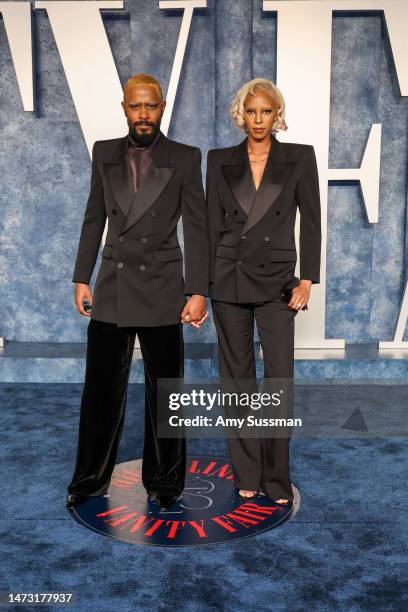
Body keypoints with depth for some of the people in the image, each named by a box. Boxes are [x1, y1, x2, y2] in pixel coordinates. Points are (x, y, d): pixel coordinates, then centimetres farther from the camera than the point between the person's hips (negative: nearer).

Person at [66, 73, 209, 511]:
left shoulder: (184, 158, 0)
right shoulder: (104, 153, 9)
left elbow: (196, 228, -3)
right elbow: (94, 219, 12)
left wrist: (198, 291, -9)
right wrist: (82, 278, 8)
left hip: (161, 290, -2)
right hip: (111, 288, 3)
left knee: (164, 389, 6)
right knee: (101, 388, 7)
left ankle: (163, 481, 22)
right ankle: (90, 478, 23)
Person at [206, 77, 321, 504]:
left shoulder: (299, 157, 2)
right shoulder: (221, 160, 6)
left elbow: (310, 221, 1)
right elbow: (212, 223, 6)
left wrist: (307, 279, -6)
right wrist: (203, 282, 2)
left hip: (276, 280, -1)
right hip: (229, 278, 2)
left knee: (280, 378, -5)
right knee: (236, 377, 7)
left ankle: (277, 479, 12)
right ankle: (246, 474, 20)